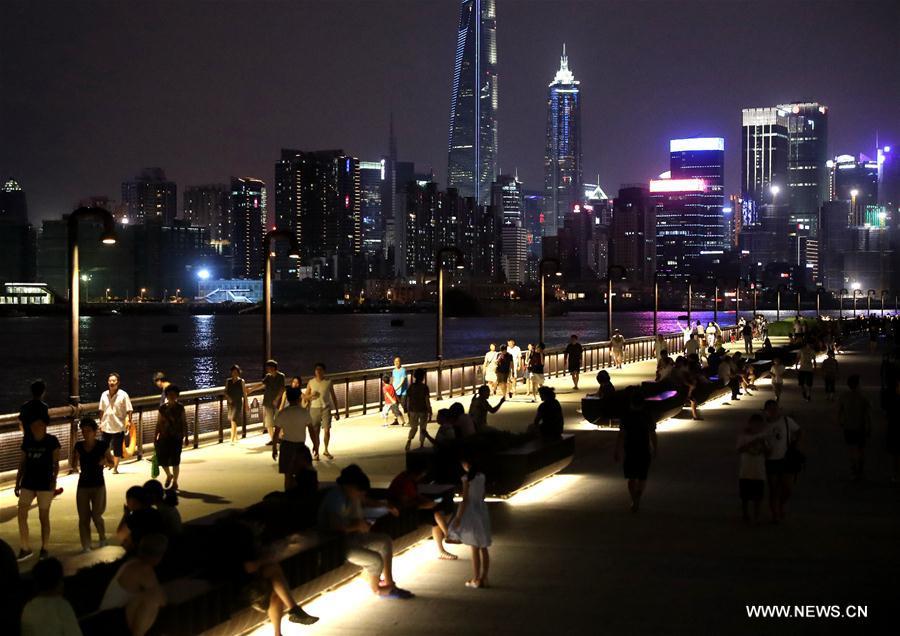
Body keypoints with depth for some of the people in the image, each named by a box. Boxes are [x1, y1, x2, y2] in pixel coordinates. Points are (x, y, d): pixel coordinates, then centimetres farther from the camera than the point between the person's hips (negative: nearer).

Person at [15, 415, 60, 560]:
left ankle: (44, 549, 15)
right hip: (28, 483, 4)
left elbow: (56, 463, -8)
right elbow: (22, 463, 12)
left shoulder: (52, 441, -7)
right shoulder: (27, 441, 6)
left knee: (43, 517, 3)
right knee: (21, 515, -4)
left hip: (45, 483, -4)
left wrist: (54, 478, -23)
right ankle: (26, 549, 6)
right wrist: (17, 483, 9)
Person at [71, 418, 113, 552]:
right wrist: (75, 467, -11)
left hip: (98, 485, -3)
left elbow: (112, 462, 3)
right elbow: (74, 463, 11)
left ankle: (103, 538, 25)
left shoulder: (102, 445, -6)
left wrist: (105, 461, -18)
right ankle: (86, 547, 9)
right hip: (83, 485, 3)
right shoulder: (79, 446, 1)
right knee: (83, 518, 1)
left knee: (96, 516, -4)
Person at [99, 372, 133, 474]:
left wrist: (128, 421, -15)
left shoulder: (123, 395, -8)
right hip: (106, 426, 3)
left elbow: (129, 410, -5)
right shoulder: (104, 395, 3)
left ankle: (115, 468, 17)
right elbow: (102, 410, 12)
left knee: (117, 449, 5)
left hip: (118, 426, -3)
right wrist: (101, 422, 11)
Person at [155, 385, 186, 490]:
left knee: (175, 460, 0)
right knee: (161, 458, 0)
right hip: (164, 436, 2)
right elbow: (159, 423, 7)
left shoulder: (180, 408, -1)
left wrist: (186, 436, -3)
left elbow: (184, 422, 1)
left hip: (176, 437, -2)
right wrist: (155, 437, 5)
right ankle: (169, 475, 29)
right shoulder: (162, 408, 3)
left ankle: (175, 482, 15)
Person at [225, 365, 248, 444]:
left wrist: (246, 404, 1)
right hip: (230, 402, 5)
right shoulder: (228, 381, 6)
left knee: (234, 420, -15)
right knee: (232, 421, 14)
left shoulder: (241, 381, -3)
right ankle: (236, 438, 31)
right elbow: (226, 392, 9)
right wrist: (228, 397, -12)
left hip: (238, 402, -5)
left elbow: (244, 393, 0)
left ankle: (232, 440, -18)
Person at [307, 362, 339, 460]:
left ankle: (326, 450, 11)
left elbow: (333, 397, 7)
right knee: (315, 432, 3)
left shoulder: (328, 382, 0)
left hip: (326, 408, -1)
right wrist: (311, 396, -15)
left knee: (327, 430, -9)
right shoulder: (311, 382, 1)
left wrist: (337, 411, 7)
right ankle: (316, 452, 17)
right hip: (314, 408, 1)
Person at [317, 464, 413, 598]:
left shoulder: (353, 493, 1)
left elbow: (365, 501, 25)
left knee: (386, 541, 11)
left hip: (353, 536, 11)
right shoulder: (337, 498, -28)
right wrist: (357, 526, -24)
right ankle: (376, 589, 9)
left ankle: (388, 583, 17)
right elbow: (334, 527, -36)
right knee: (376, 560, -21)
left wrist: (386, 506, 15)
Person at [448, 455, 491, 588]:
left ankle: (476, 580, 6)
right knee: (483, 548, 9)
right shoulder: (482, 476, 4)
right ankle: (484, 578, 13)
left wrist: (458, 517, -13)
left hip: (471, 512, -6)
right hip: (482, 511, 6)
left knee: (475, 548, 0)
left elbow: (465, 499, -17)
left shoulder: (467, 478, -15)